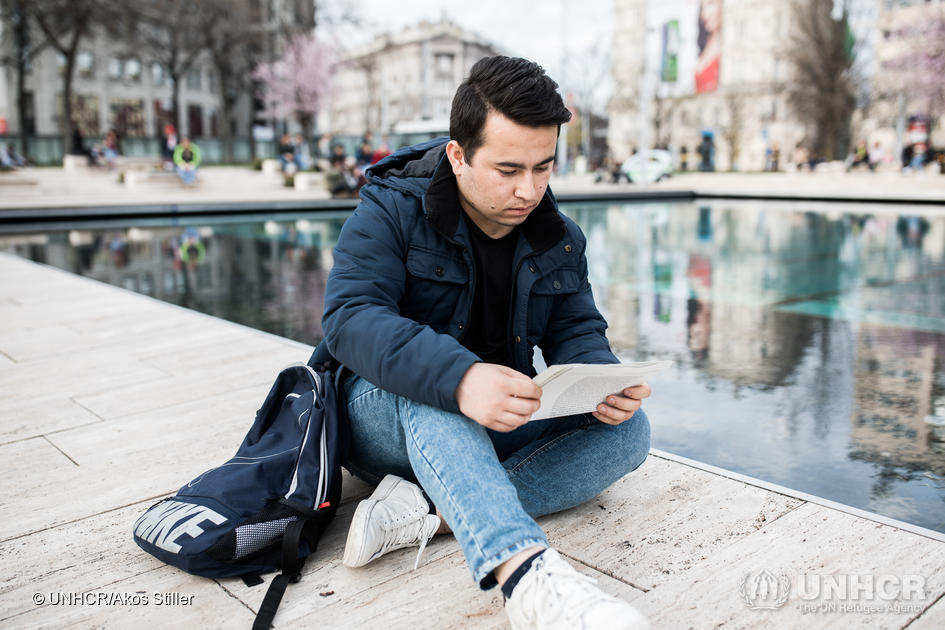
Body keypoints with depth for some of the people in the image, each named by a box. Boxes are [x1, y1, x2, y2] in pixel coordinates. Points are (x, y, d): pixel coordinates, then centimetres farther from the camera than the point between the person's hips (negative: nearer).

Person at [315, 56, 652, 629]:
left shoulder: (560, 237, 2)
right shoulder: (392, 210, -14)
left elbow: (576, 331, 0)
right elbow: (351, 318, -28)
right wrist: (457, 378, -46)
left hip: (495, 428, 5)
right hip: (381, 414, -4)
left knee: (627, 429, -18)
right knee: (429, 387, -37)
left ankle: (420, 512, -31)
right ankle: (524, 569, -53)